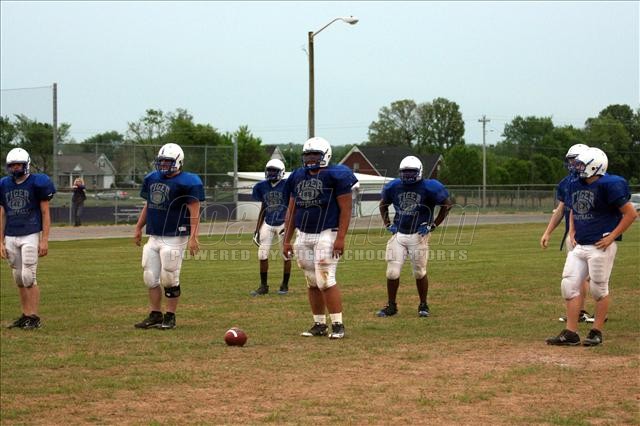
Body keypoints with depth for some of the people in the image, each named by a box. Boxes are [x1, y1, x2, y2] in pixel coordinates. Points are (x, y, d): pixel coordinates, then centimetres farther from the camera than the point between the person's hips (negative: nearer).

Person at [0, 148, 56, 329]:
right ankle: (25, 315, 17)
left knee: (28, 277, -9)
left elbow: (45, 213, -3)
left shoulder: (37, 183, -5)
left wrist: (44, 240, -9)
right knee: (19, 280, 9)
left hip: (31, 236, -5)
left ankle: (34, 317, -2)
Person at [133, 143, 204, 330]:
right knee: (150, 278, 8)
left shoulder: (187, 183, -11)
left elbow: (195, 212, -14)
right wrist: (138, 227, 22)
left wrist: (193, 237, -21)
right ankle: (155, 315, 19)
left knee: (169, 279, -3)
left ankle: (170, 317, 9)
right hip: (154, 237, 7)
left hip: (174, 238, -7)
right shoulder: (152, 179, 11)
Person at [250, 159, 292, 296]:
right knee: (262, 254, 1)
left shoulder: (286, 186, -10)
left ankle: (285, 285, 13)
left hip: (283, 223, -4)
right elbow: (263, 209, 13)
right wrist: (257, 230, 10)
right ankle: (263, 286, 10)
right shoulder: (263, 187, 5)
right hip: (268, 224, 4)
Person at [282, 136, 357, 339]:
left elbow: (345, 210, -10)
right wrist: (287, 240, 14)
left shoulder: (335, 176, -7)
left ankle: (338, 324, -6)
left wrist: (340, 238, -17)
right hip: (303, 235, 6)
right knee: (312, 283, 9)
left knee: (325, 281, -12)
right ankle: (319, 324, 16)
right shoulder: (298, 177, 12)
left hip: (326, 234, -6)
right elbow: (291, 211, 18)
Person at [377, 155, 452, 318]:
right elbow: (383, 205, 22)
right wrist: (388, 224, 10)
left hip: (418, 235, -3)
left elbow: (447, 205, 0)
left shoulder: (429, 187, -9)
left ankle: (423, 306, 20)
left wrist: (432, 225, -4)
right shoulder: (393, 187, 3)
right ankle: (391, 306, 13)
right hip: (398, 234, 3)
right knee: (392, 273, -1)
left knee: (420, 273, 4)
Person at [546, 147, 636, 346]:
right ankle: (571, 333, 7)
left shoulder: (609, 185, -14)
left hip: (600, 246, -8)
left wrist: (611, 237, -15)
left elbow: (630, 213, -13)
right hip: (579, 246, 8)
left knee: (599, 289, 1)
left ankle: (597, 332, 14)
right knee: (569, 284, 3)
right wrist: (571, 231, 12)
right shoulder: (576, 185, 9)